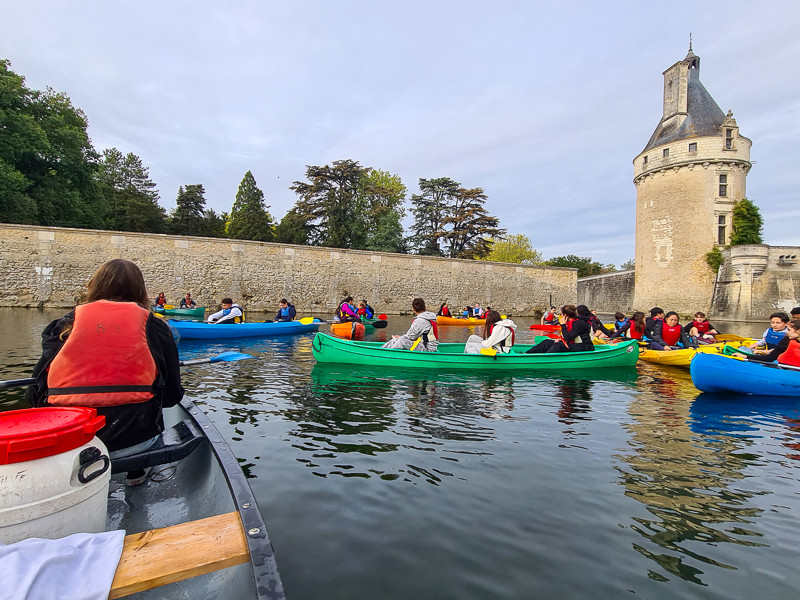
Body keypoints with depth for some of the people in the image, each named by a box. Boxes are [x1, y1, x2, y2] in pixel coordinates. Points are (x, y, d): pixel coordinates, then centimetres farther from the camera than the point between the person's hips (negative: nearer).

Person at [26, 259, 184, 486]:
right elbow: (172, 395, 5)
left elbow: (41, 385, 7)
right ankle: (137, 471, 27)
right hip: (133, 439, -2)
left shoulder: (67, 322, 5)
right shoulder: (153, 325, 1)